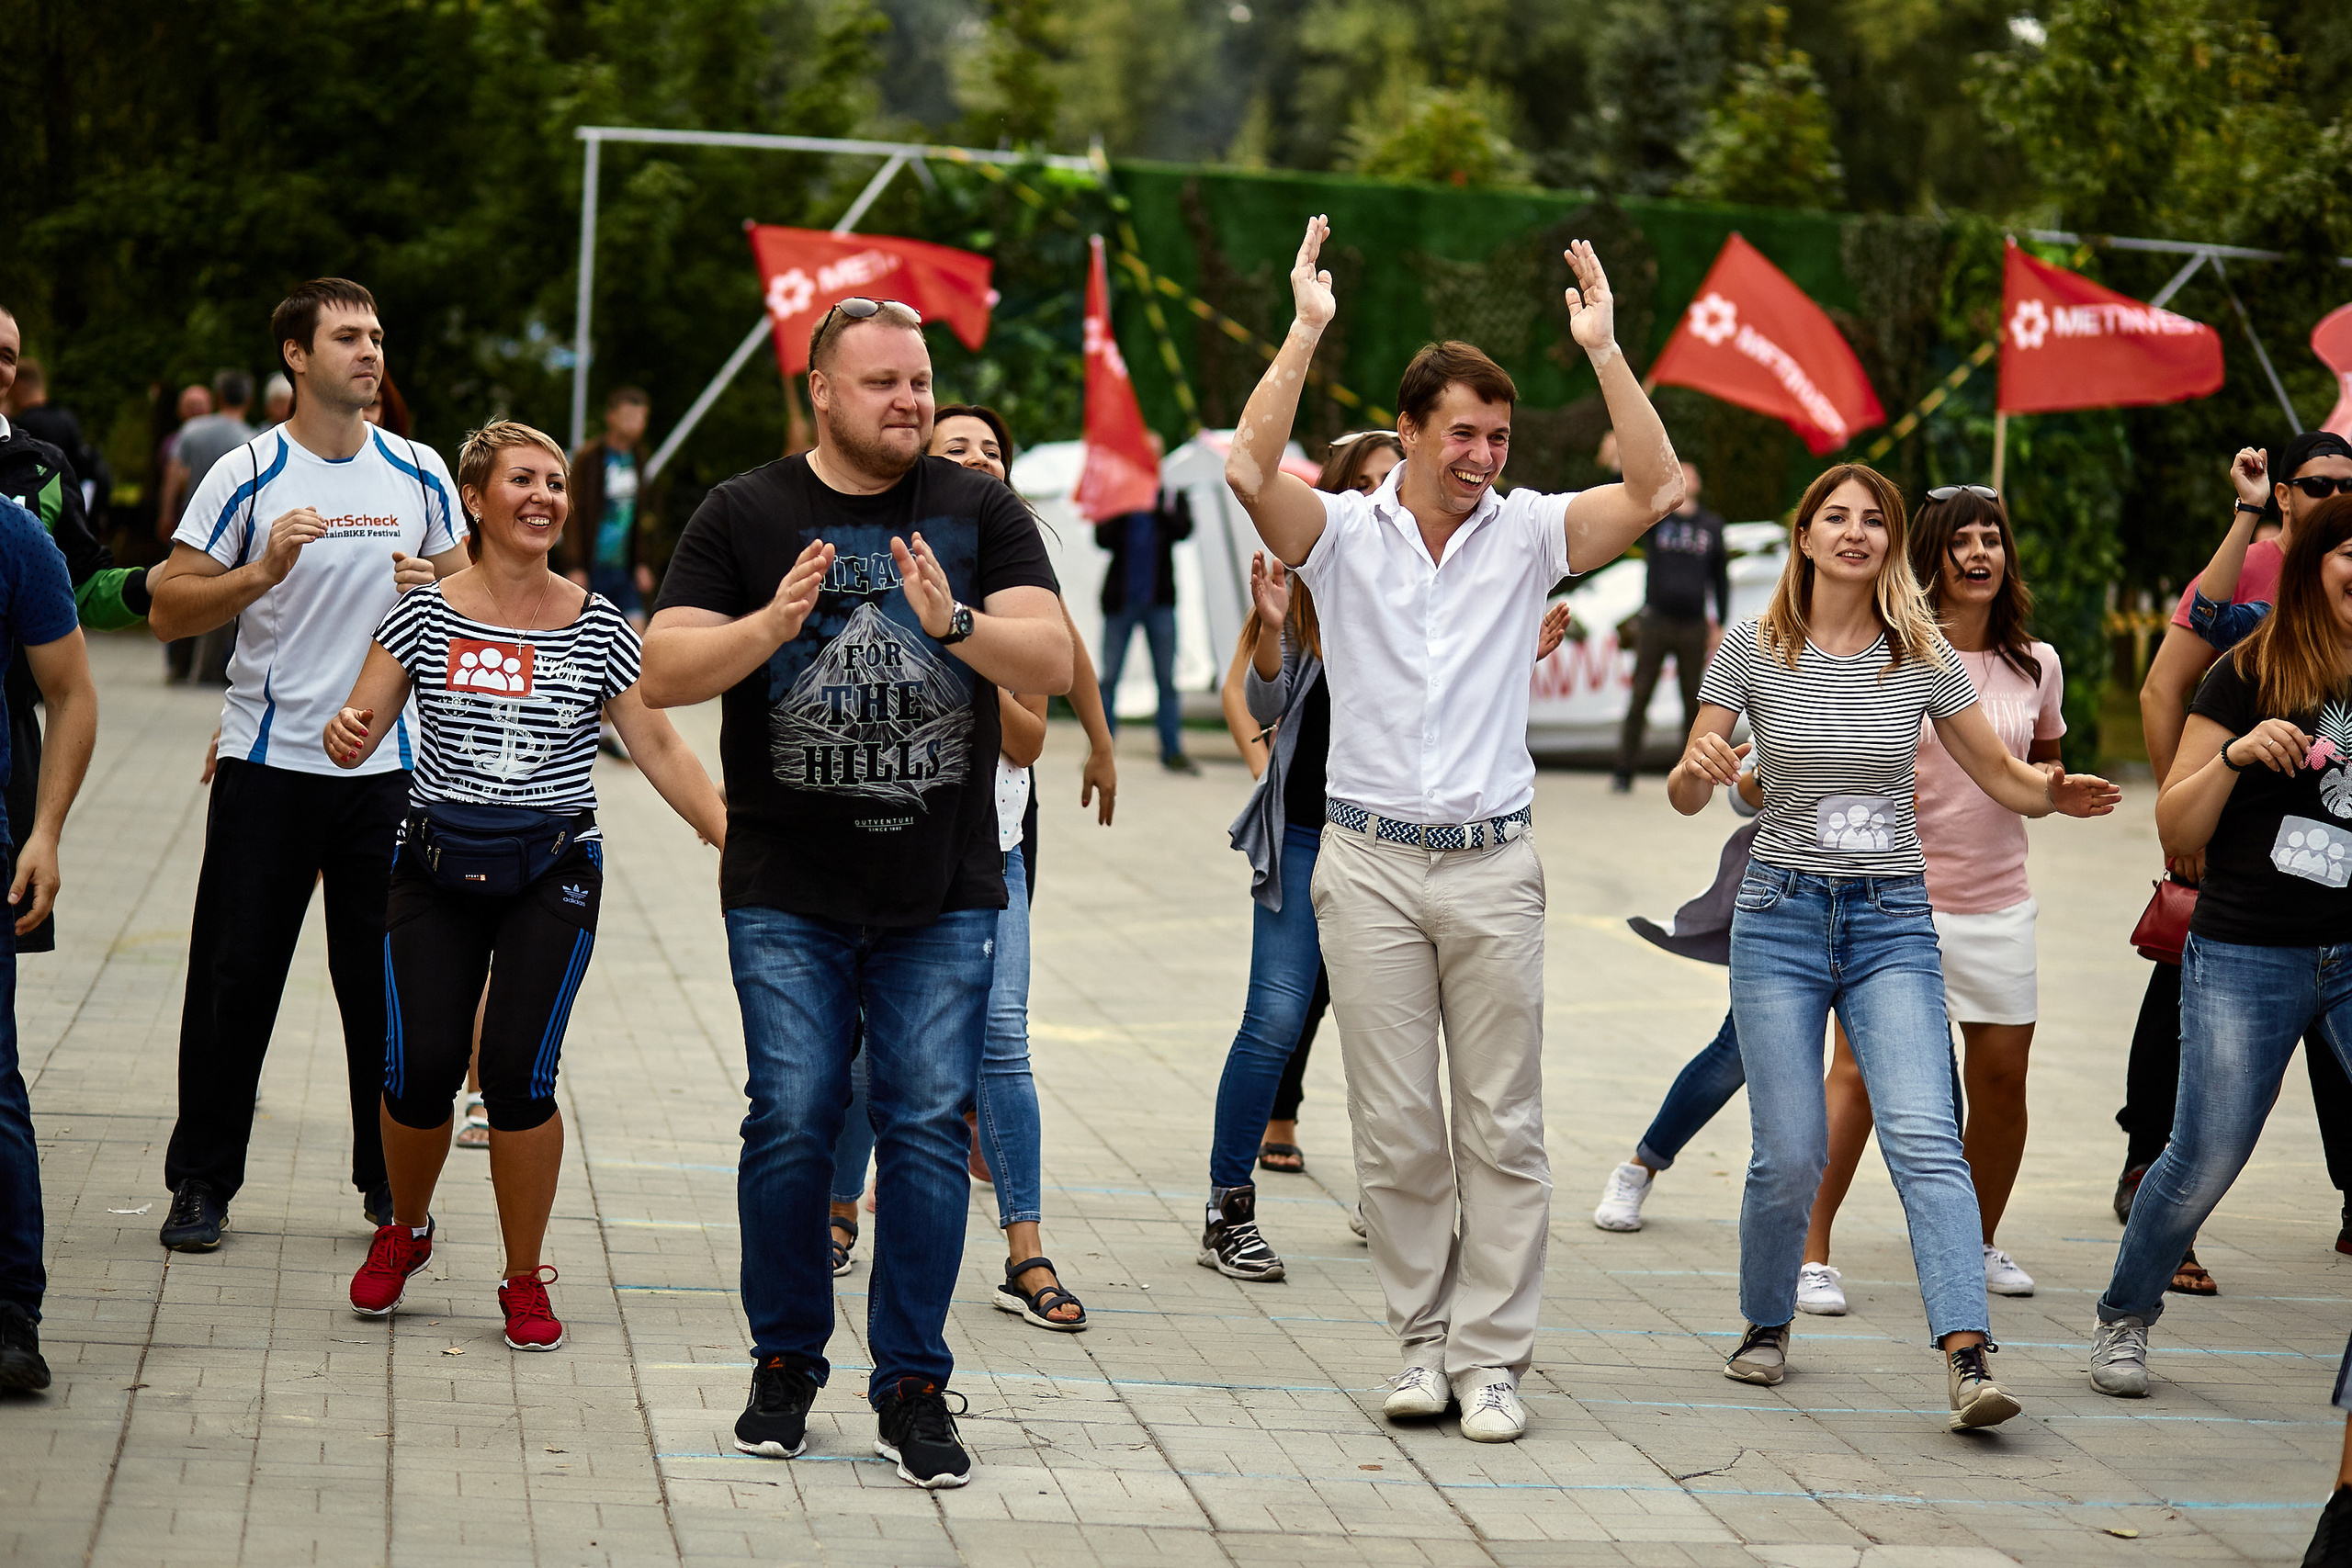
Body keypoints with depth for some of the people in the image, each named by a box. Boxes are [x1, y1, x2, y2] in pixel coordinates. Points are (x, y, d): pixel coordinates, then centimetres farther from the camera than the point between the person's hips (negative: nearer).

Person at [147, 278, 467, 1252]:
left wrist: (435, 587, -6)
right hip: (268, 762, -2)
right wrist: (263, 572, -21)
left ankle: (392, 1181, 18)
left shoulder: (419, 473, 6)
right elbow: (169, 611, -6)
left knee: (385, 981, 6)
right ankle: (201, 1182, 12)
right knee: (234, 978, 1)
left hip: (387, 764, 2)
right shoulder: (249, 475, -4)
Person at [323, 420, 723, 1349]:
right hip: (437, 869, 0)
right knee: (421, 1067, -7)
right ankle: (405, 1231, 25)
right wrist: (344, 735, -21)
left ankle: (526, 1280, 8)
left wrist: (735, 841, -5)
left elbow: (660, 749, 4)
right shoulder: (425, 614, 2)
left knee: (519, 1071, -11)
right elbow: (360, 728, 3)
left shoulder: (597, 628, 2)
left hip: (553, 873, 0)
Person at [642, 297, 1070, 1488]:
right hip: (787, 897, -1)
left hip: (944, 898, 1)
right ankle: (785, 1366, 15)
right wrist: (772, 623, -20)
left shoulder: (982, 513, 6)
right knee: (791, 1126, -1)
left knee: (929, 1128, -1)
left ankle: (913, 1386, 6)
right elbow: (662, 675, -4)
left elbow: (1050, 663, -3)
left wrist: (954, 622, -22)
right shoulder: (745, 515, 3)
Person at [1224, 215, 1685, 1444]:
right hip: (1370, 865, -1)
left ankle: (1490, 1357, 5)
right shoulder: (1344, 534, 0)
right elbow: (1250, 470, -18)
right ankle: (1422, 1339, 15)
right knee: (1395, 1129, 3)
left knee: (1504, 1129, 0)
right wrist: (1307, 332, -21)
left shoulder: (1527, 534, 4)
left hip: (1494, 867, 1)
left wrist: (1603, 351, -13)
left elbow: (1658, 489, -8)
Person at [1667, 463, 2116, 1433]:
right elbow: (1685, 797, 1)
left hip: (1894, 924, 0)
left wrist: (2057, 795, -15)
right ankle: (1765, 1326, 23)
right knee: (1791, 1155, -3)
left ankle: (1967, 1356, -26)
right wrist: (1700, 767, -22)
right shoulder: (1753, 650, 0)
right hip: (1781, 916, 0)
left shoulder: (1923, 657, 3)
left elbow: (2002, 778, 8)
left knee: (1924, 1138, -16)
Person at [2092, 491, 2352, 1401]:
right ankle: (2125, 1318, 27)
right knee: (2204, 1162, 2)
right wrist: (2234, 755, -17)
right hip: (2245, 957, -2)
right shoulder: (2250, 677, -2)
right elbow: (2177, 832, -1)